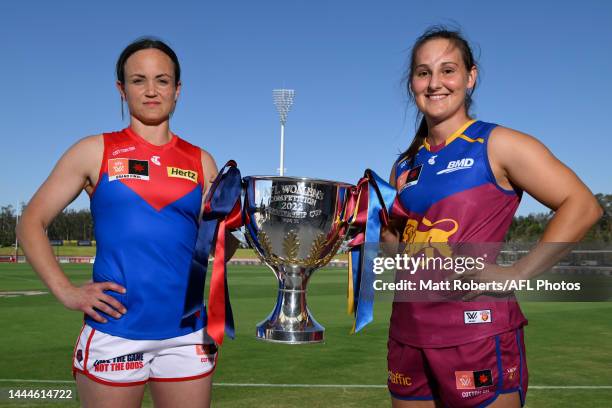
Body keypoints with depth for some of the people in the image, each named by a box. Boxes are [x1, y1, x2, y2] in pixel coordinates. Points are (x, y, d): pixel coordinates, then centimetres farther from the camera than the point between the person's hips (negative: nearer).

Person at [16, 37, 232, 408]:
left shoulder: (200, 162, 7)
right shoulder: (94, 152, 2)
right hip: (113, 332, -2)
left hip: (187, 333, 2)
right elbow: (32, 223, 5)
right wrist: (65, 291, -6)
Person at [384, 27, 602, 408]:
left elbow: (583, 205, -10)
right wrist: (383, 226, 3)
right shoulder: (405, 166, 12)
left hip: (477, 330, -5)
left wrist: (516, 274, -15)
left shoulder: (497, 145, -4)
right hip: (408, 330, 6)